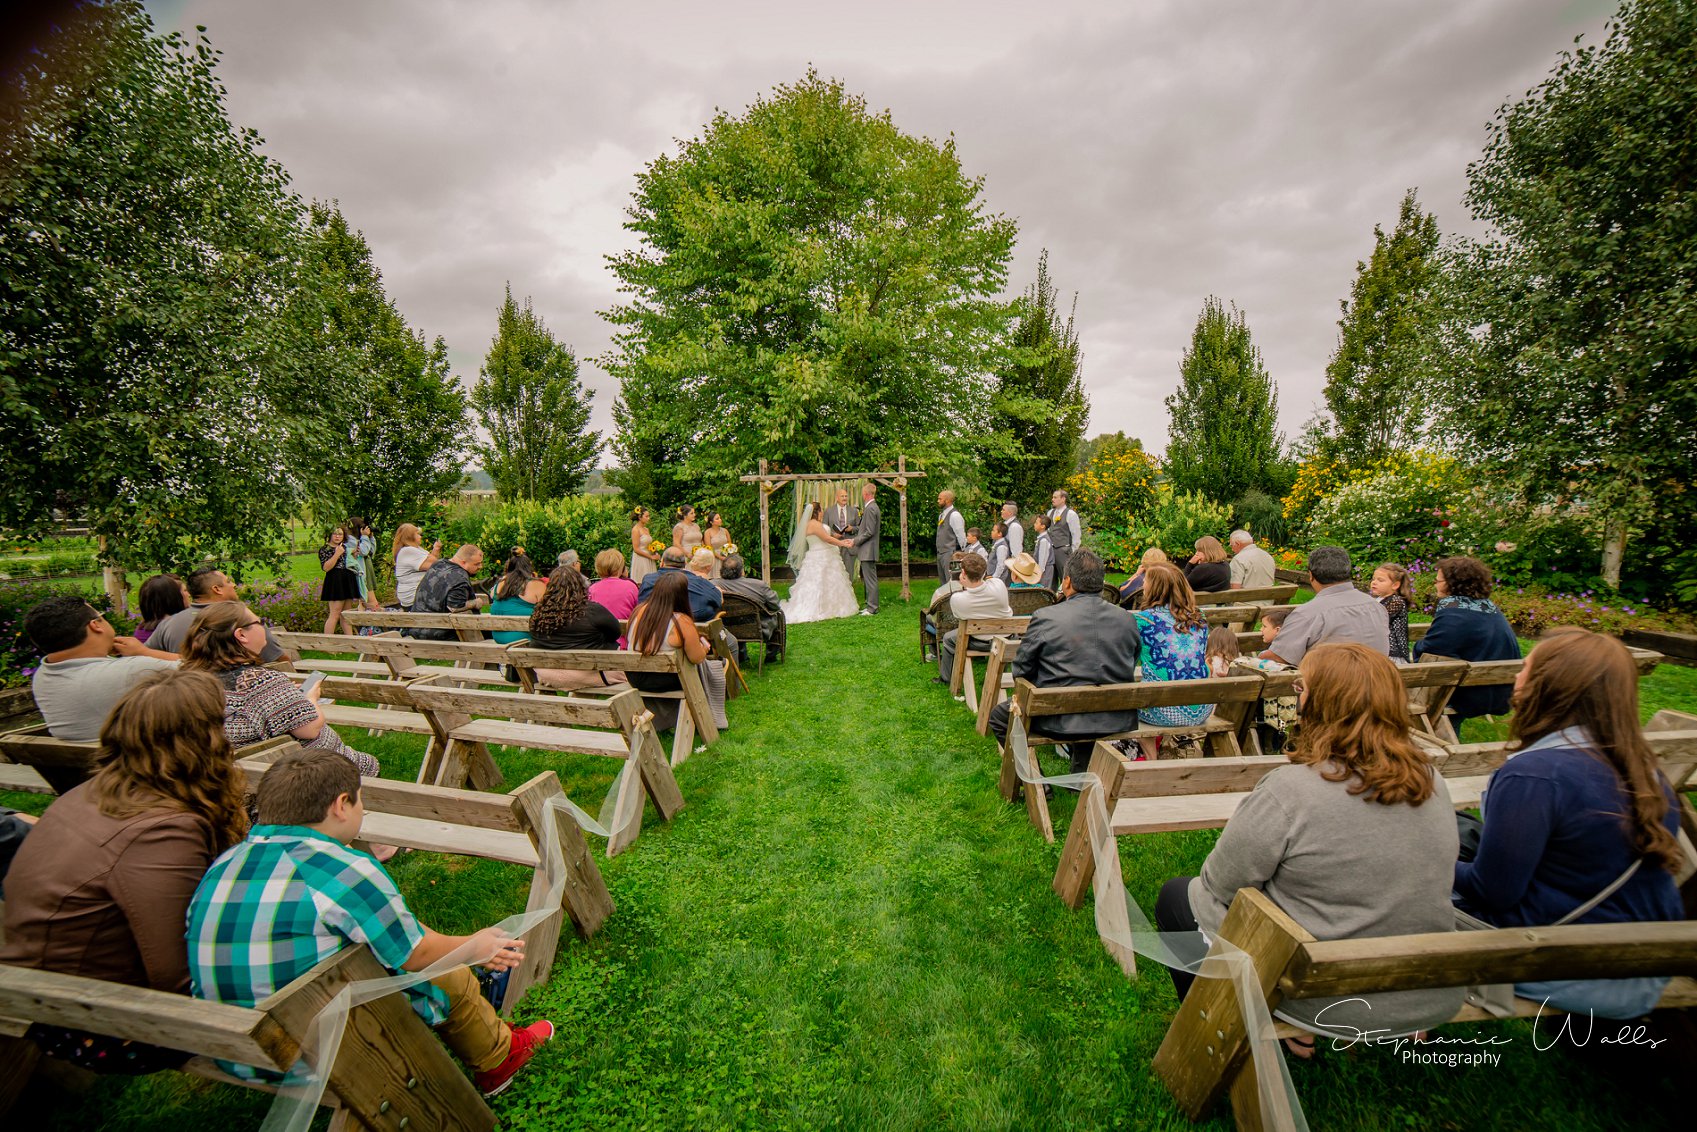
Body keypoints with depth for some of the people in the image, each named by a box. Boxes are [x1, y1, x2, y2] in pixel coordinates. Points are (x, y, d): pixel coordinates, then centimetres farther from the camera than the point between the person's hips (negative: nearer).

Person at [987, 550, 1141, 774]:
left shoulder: (1045, 618, -14)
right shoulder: (1128, 619, -2)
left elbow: (1021, 671, -5)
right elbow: (1130, 670, 10)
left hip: (1061, 719, -4)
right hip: (1118, 720, 5)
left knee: (999, 715, 19)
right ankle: (1082, 770, 38)